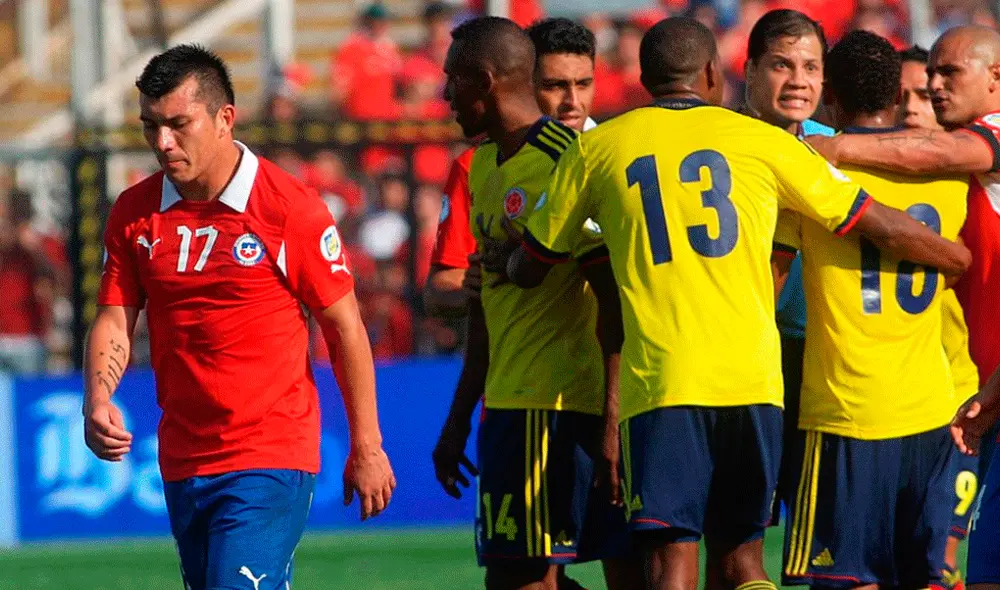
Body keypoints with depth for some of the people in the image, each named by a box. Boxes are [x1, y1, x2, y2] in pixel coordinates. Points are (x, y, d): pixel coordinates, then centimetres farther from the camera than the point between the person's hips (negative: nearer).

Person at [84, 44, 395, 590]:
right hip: (182, 460, 6)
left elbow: (344, 327, -3)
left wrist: (366, 447, -1)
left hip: (271, 460, -6)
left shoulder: (292, 208, -9)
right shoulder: (134, 213, 4)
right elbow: (114, 320, 5)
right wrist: (97, 402, -16)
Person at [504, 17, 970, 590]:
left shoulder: (596, 149, 9)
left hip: (659, 383, -1)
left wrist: (502, 265, 43)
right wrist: (967, 260, 31)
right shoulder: (763, 141, 10)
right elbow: (886, 229, 14)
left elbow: (529, 268, 19)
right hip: (754, 380, 1)